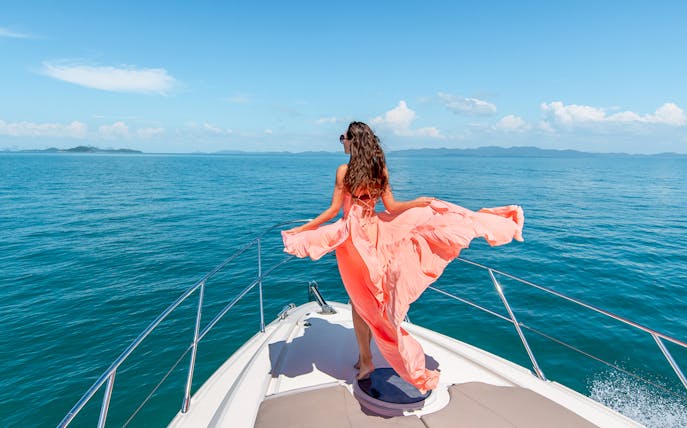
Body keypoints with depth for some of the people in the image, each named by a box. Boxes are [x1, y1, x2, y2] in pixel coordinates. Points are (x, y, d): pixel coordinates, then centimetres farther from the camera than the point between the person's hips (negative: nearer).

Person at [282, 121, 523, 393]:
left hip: (352, 236, -4)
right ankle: (364, 355, 31)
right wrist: (420, 202, 11)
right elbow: (391, 207, -3)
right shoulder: (380, 170, 0)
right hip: (373, 233, 5)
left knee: (359, 300, 7)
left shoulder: (344, 170, -12)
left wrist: (300, 230, -7)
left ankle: (365, 359, 19)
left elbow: (333, 210, -13)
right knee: (370, 297, 17)